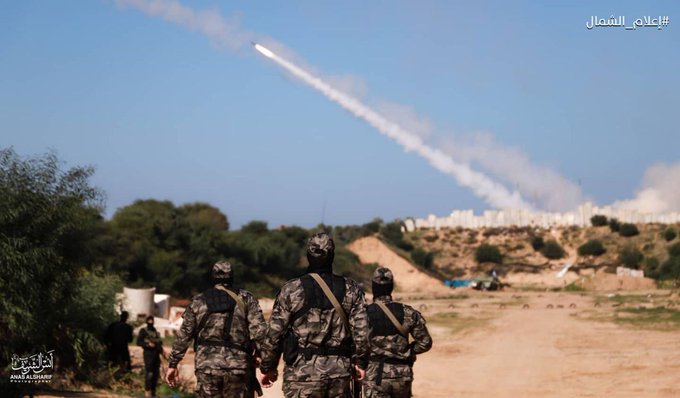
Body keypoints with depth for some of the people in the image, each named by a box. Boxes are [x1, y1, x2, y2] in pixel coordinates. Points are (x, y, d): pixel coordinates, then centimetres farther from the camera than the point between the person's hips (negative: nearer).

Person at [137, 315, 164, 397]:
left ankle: (153, 391, 14)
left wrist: (162, 351, 7)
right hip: (148, 354, -6)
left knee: (156, 373, 7)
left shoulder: (156, 332, 18)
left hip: (156, 354, 6)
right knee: (149, 373, -12)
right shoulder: (143, 331, 0)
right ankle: (147, 391, -9)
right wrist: (148, 344, -17)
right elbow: (139, 342, -5)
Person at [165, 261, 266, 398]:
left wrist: (172, 364, 17)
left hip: (207, 366, 1)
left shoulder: (198, 301, 10)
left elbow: (183, 336, 9)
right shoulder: (246, 298, 5)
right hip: (239, 367, -1)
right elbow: (259, 331, -6)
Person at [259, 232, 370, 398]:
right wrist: (359, 362, 13)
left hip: (302, 371, -3)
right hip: (339, 374, 3)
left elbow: (274, 333, -2)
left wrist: (267, 367, 9)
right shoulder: (351, 289, 3)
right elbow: (361, 332, 0)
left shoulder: (291, 290, -3)